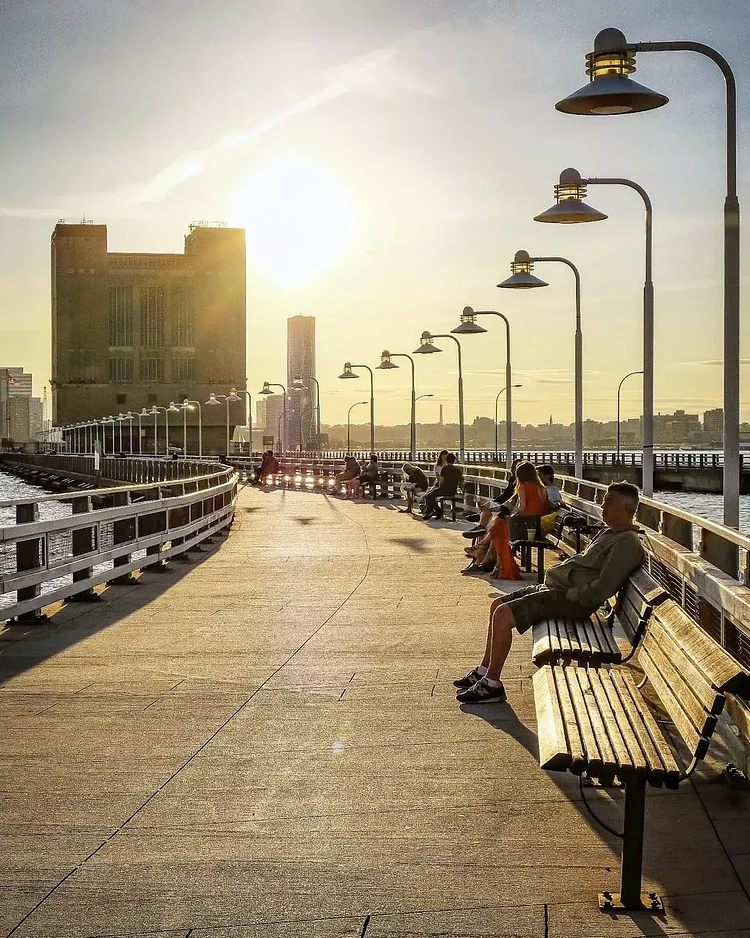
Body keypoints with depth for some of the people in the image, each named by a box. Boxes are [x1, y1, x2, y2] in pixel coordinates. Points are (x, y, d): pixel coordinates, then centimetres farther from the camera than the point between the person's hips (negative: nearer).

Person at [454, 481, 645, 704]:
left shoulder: (626, 544, -17)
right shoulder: (610, 532, 16)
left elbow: (599, 590, -24)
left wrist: (567, 595, -17)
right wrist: (559, 570, 11)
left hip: (571, 600, -11)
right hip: (556, 585, 11)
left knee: (503, 615, -19)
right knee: (497, 605, 13)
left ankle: (492, 684, -10)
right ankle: (484, 671, 18)